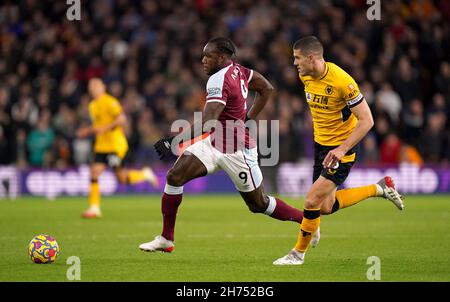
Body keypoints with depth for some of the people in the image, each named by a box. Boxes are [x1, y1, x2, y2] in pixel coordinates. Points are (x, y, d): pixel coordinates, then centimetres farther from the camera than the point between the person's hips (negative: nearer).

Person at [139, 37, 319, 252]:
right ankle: (166, 239, -5)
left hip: (237, 151, -9)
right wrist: (248, 119, 13)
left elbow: (207, 123, -35)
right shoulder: (236, 69, 2)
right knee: (174, 176, -8)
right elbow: (267, 89, 13)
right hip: (215, 143, 9)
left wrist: (173, 141, -37)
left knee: (259, 204, 7)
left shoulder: (219, 80, -24)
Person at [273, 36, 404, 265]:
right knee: (326, 208, 10)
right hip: (320, 144, 8)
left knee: (312, 201, -13)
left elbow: (366, 120, -23)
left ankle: (298, 253, 8)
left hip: (341, 149, -8)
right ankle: (380, 188, 27)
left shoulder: (342, 81, -26)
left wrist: (342, 149, -31)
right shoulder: (305, 76, -3)